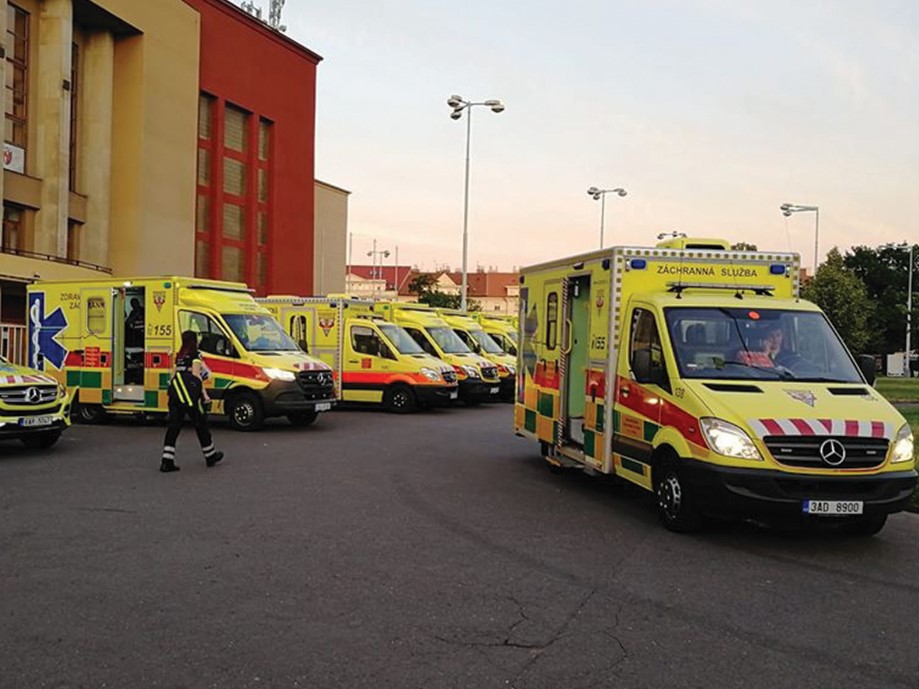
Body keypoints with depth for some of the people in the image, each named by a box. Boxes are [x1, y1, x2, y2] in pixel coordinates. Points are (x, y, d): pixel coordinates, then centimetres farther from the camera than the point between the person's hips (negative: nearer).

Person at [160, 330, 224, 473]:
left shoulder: (179, 356, 17)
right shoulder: (195, 355, -4)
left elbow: (174, 375, 15)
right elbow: (196, 375, -11)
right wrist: (204, 394, -10)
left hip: (175, 393, 6)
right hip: (189, 395, -6)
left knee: (174, 426, 2)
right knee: (200, 424, 8)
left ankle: (167, 461, -5)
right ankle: (210, 456, 22)